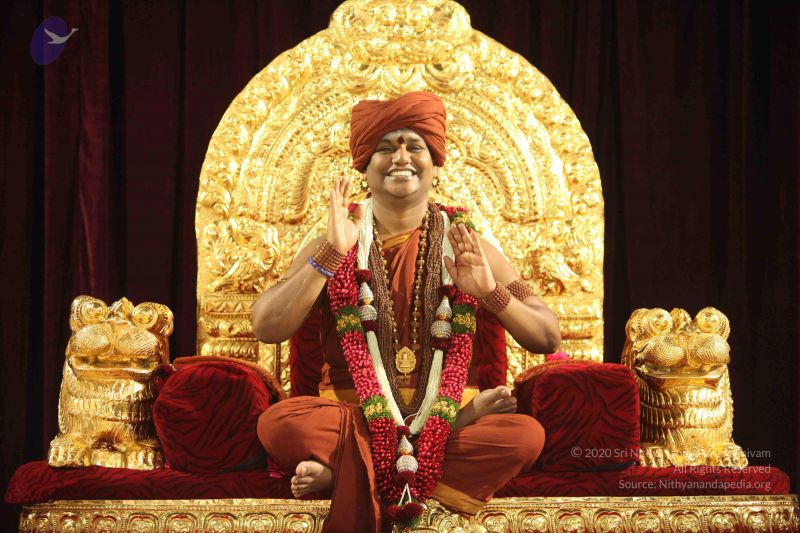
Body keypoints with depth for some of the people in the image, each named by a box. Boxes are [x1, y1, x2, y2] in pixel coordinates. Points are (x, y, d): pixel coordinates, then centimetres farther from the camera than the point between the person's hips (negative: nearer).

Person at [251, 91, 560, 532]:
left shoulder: (465, 245, 9)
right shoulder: (335, 245, 7)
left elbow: (548, 339, 3)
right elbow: (267, 329, -7)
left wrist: (491, 292, -15)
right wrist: (331, 254, -17)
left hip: (444, 416, 1)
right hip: (352, 415, -1)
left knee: (526, 434, -29)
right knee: (277, 424, -31)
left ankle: (339, 471, -20)